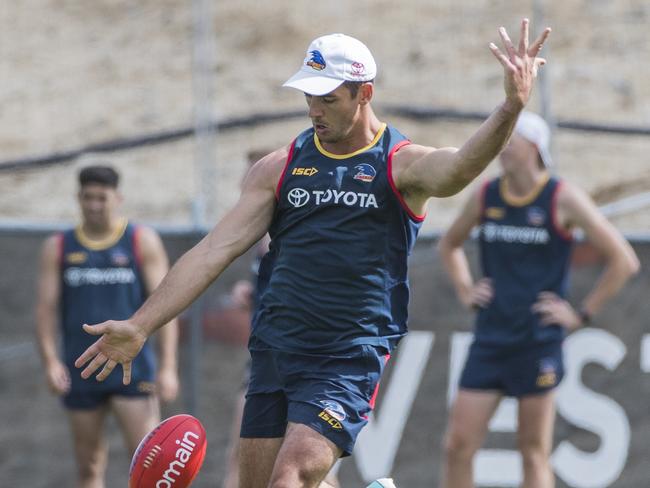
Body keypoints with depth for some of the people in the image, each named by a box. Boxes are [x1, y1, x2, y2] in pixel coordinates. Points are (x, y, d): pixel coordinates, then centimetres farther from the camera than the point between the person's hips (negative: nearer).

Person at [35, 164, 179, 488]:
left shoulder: (142, 242, 3)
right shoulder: (58, 248, 8)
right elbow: (46, 308, 4)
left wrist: (168, 367, -10)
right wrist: (51, 361, -11)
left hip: (132, 372, -2)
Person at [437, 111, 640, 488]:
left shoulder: (563, 199, -7)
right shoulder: (485, 196, 7)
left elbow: (624, 261, -7)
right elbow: (449, 245, 28)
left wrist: (582, 315, -7)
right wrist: (465, 291, 14)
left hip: (539, 341, -4)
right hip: (489, 339, 4)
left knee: (534, 453, 0)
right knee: (458, 446, -3)